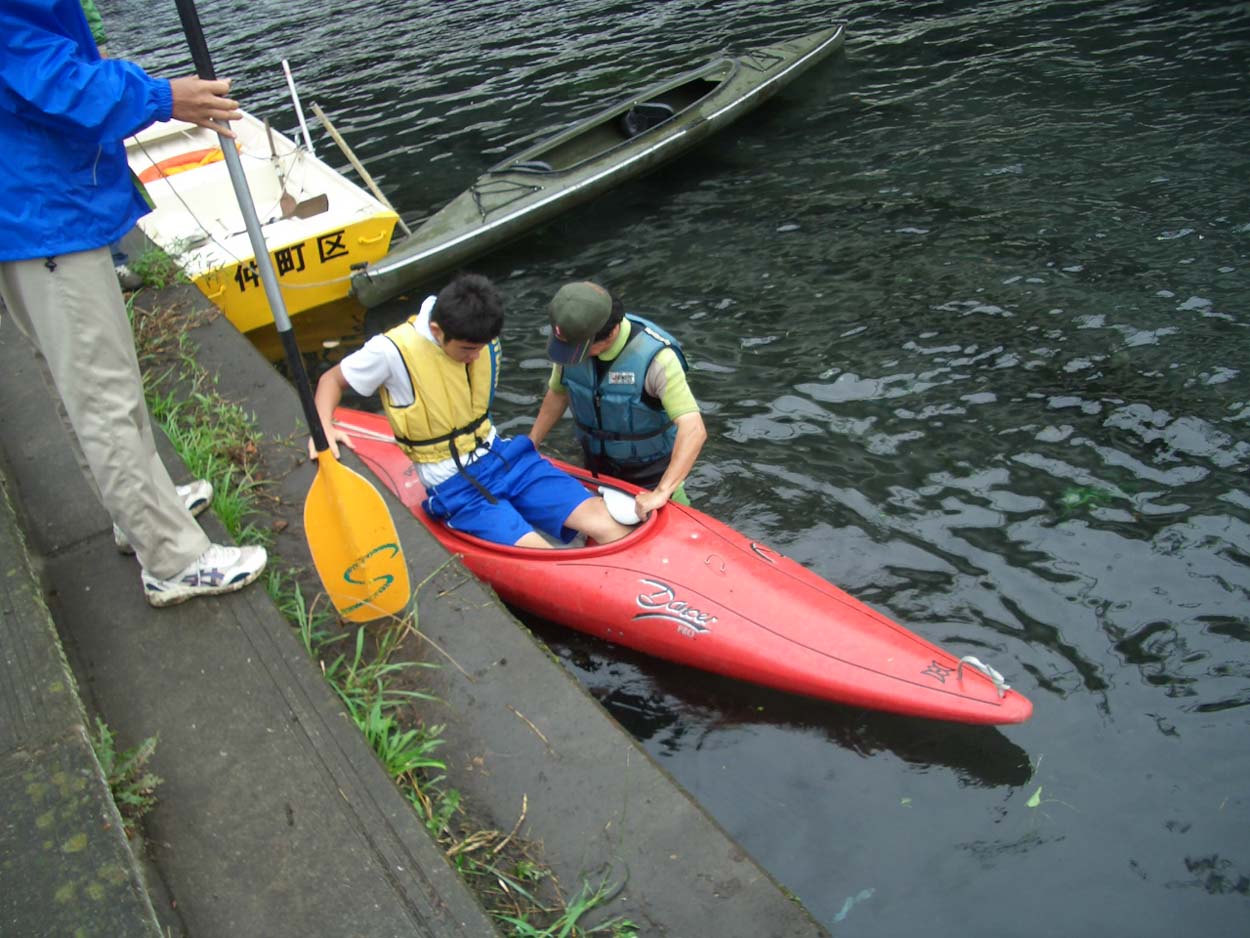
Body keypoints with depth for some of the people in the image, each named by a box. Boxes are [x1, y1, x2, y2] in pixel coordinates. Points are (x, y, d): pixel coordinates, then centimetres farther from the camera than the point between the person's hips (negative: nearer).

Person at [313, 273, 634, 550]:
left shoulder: (483, 340, 0)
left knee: (608, 526, -13)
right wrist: (323, 428, -16)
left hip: (504, 457, 5)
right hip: (455, 486, -5)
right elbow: (332, 379, 1)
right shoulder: (393, 351, -14)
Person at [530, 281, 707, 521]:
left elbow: (694, 430, -39)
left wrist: (662, 492, -45)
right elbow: (557, 394, 5)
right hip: (597, 469, 4)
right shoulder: (574, 340, -16)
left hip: (652, 477, -4)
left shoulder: (656, 357, -32)